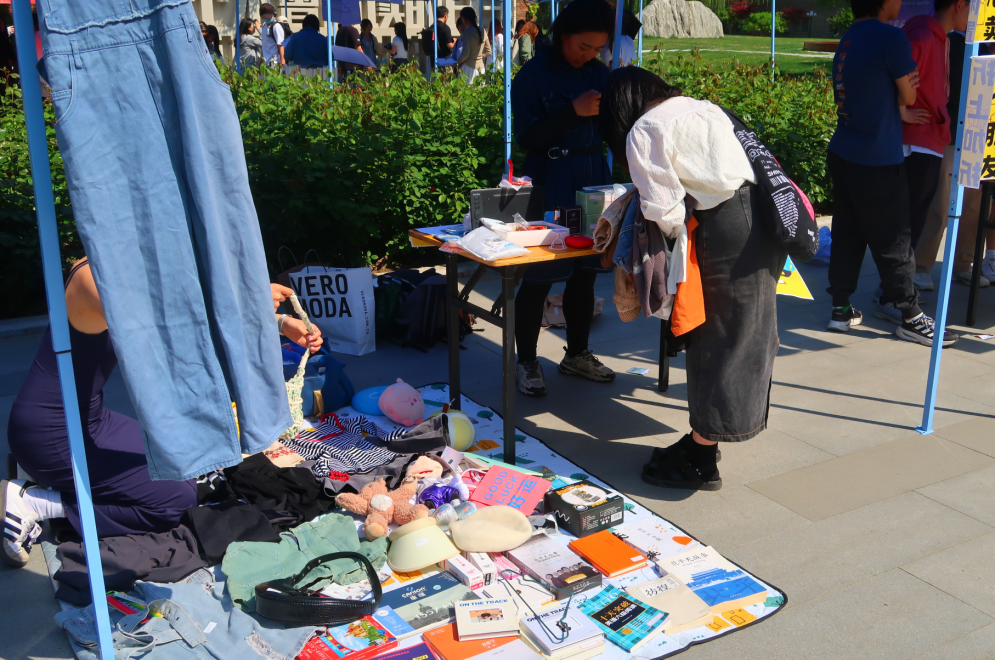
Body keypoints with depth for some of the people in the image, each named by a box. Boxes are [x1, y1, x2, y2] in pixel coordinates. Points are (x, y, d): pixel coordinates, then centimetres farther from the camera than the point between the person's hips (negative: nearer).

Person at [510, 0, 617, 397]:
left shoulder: (600, 74, 9)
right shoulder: (533, 75, -5)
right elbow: (526, 136, -13)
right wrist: (573, 110, -21)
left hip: (594, 185, 5)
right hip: (550, 188, -5)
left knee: (584, 275, 11)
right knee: (538, 279, -3)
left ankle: (577, 354, 27)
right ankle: (526, 362, 11)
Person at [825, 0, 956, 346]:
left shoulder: (849, 39, 9)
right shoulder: (891, 37, -16)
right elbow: (909, 96, -6)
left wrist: (905, 110, 4)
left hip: (843, 154, 8)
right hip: (877, 162, -8)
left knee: (847, 233, 12)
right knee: (894, 241, 1)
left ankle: (840, 308, 17)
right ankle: (911, 317, 11)